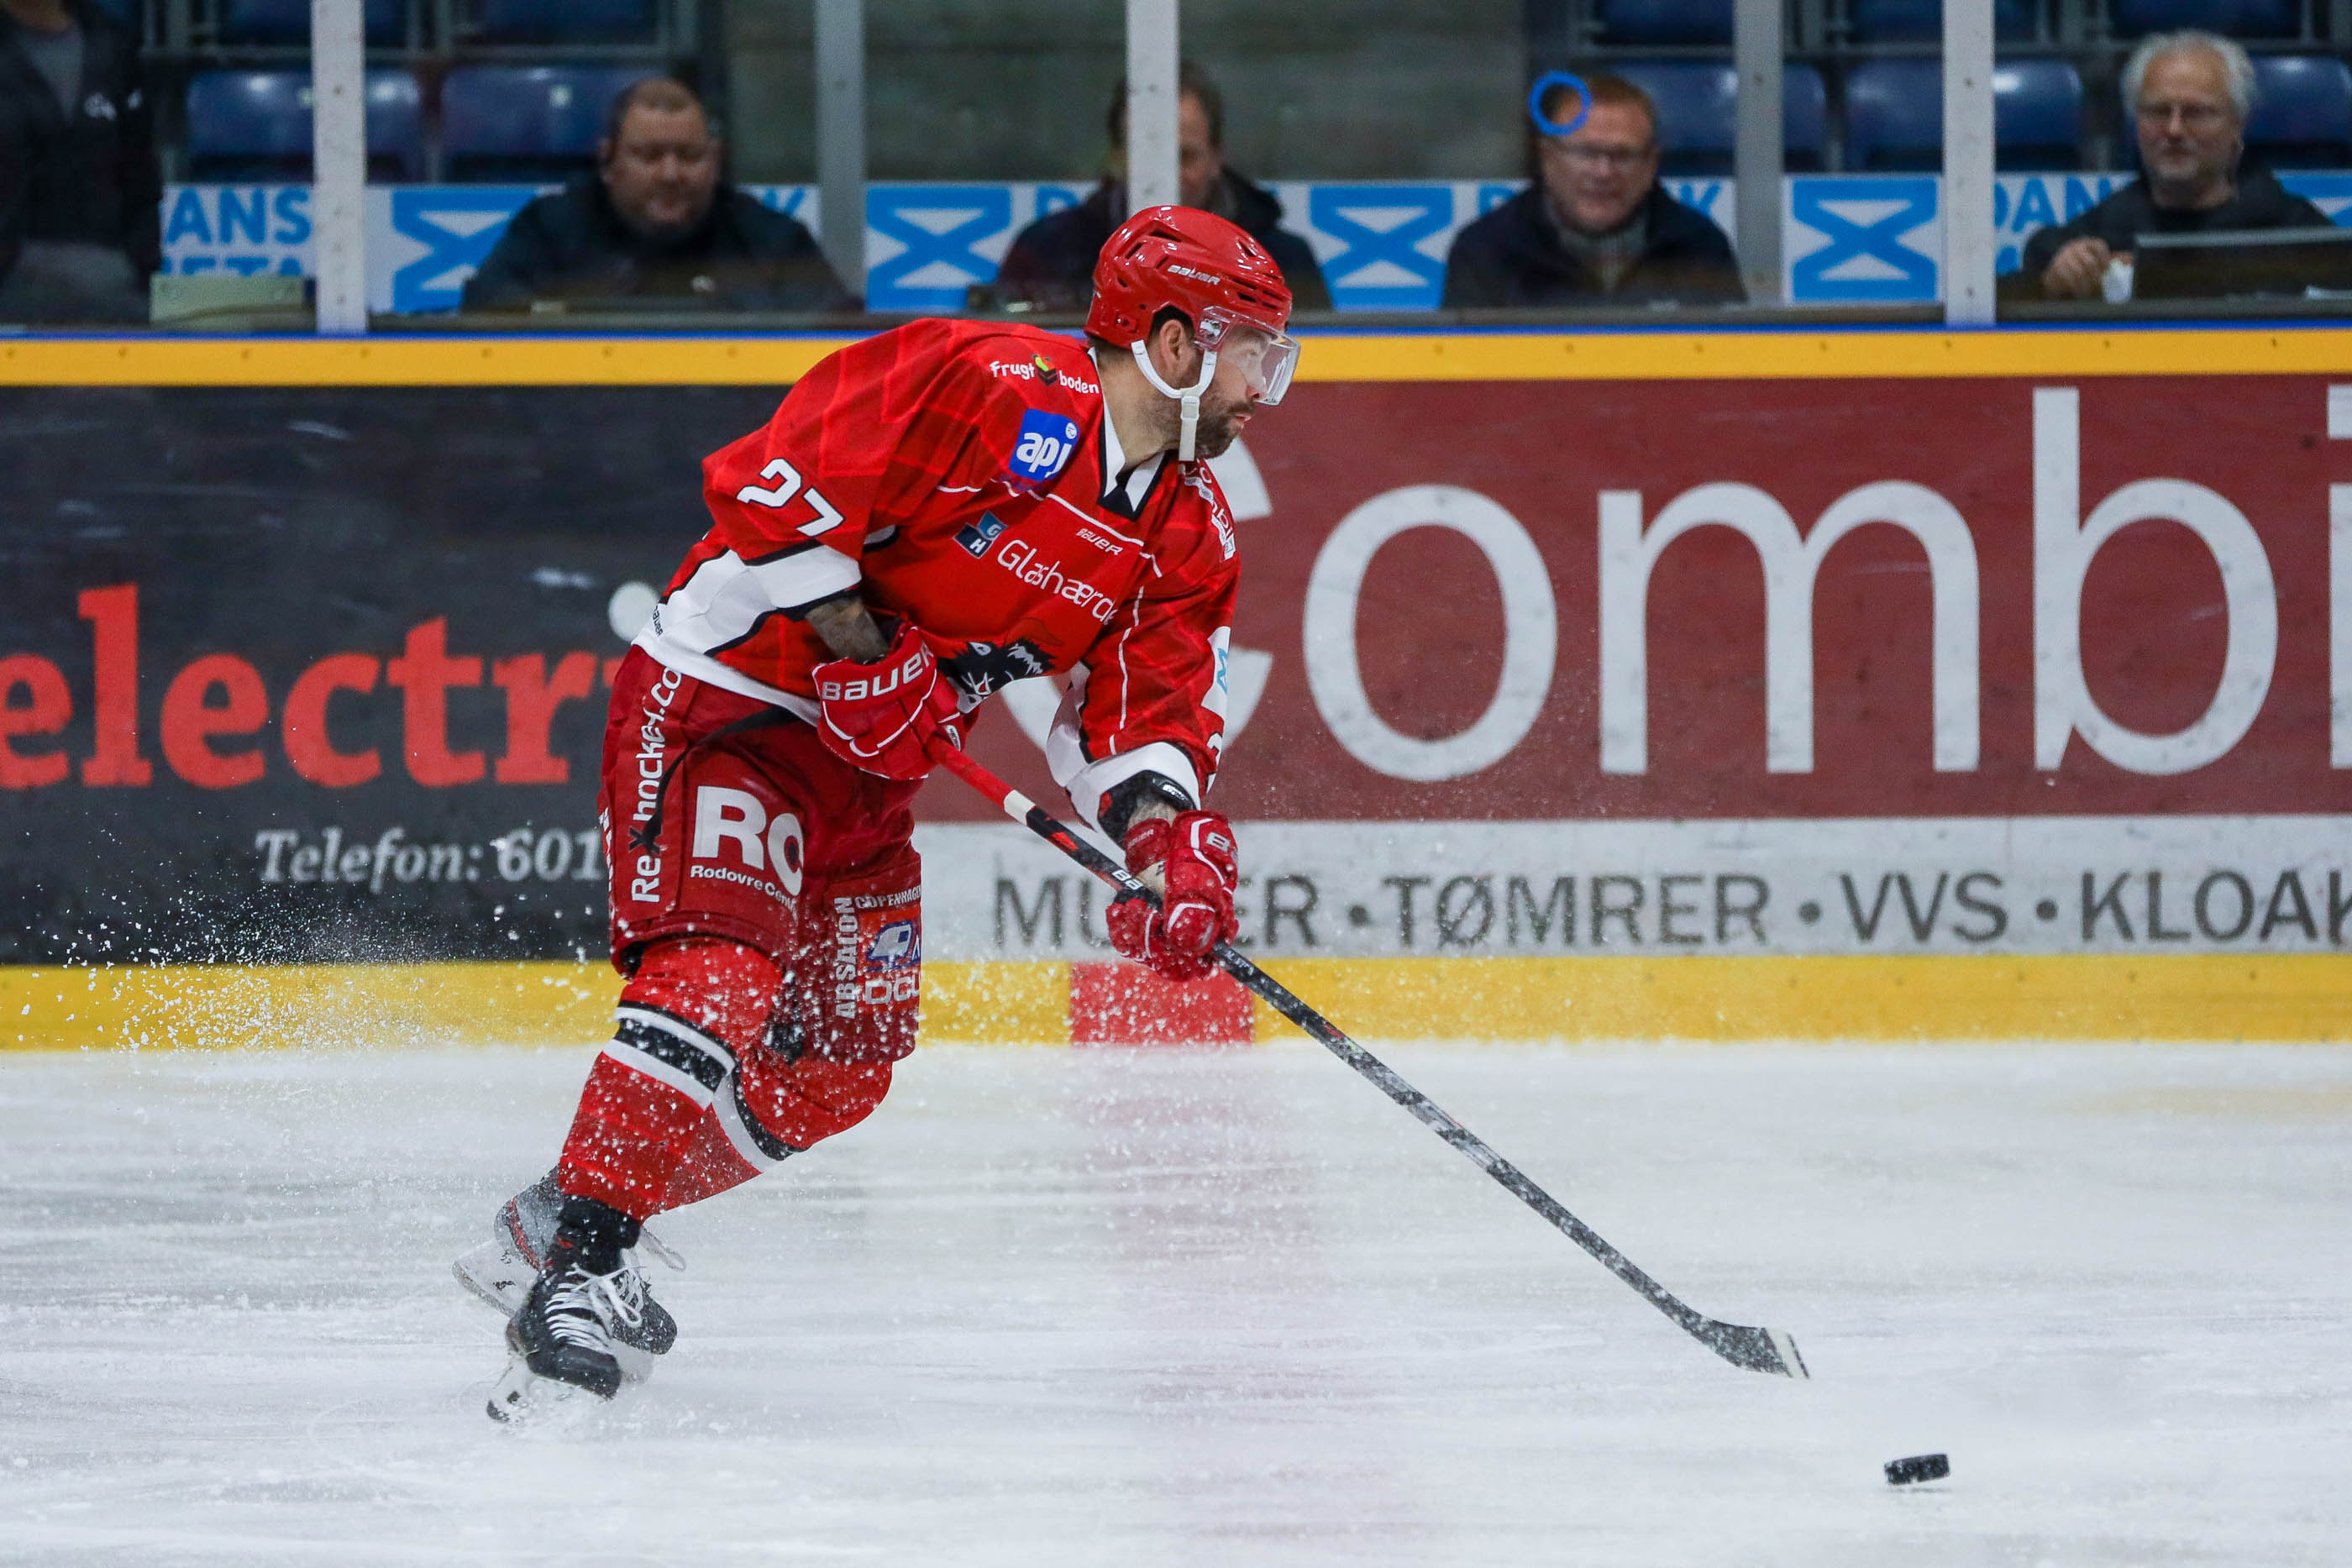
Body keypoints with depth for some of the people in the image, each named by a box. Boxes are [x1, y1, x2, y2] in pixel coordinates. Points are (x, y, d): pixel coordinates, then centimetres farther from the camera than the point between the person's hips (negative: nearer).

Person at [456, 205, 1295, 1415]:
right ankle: (580, 1264, -24)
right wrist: (856, 640, -25)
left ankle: (558, 1225, 17)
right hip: (722, 696, -9)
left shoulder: (1188, 536, 4)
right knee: (718, 975, -25)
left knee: (838, 1064, 7)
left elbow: (1143, 715, 4)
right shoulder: (993, 387, -21)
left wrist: (1174, 838, -15)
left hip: (866, 764, 9)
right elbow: (772, 478, -24)